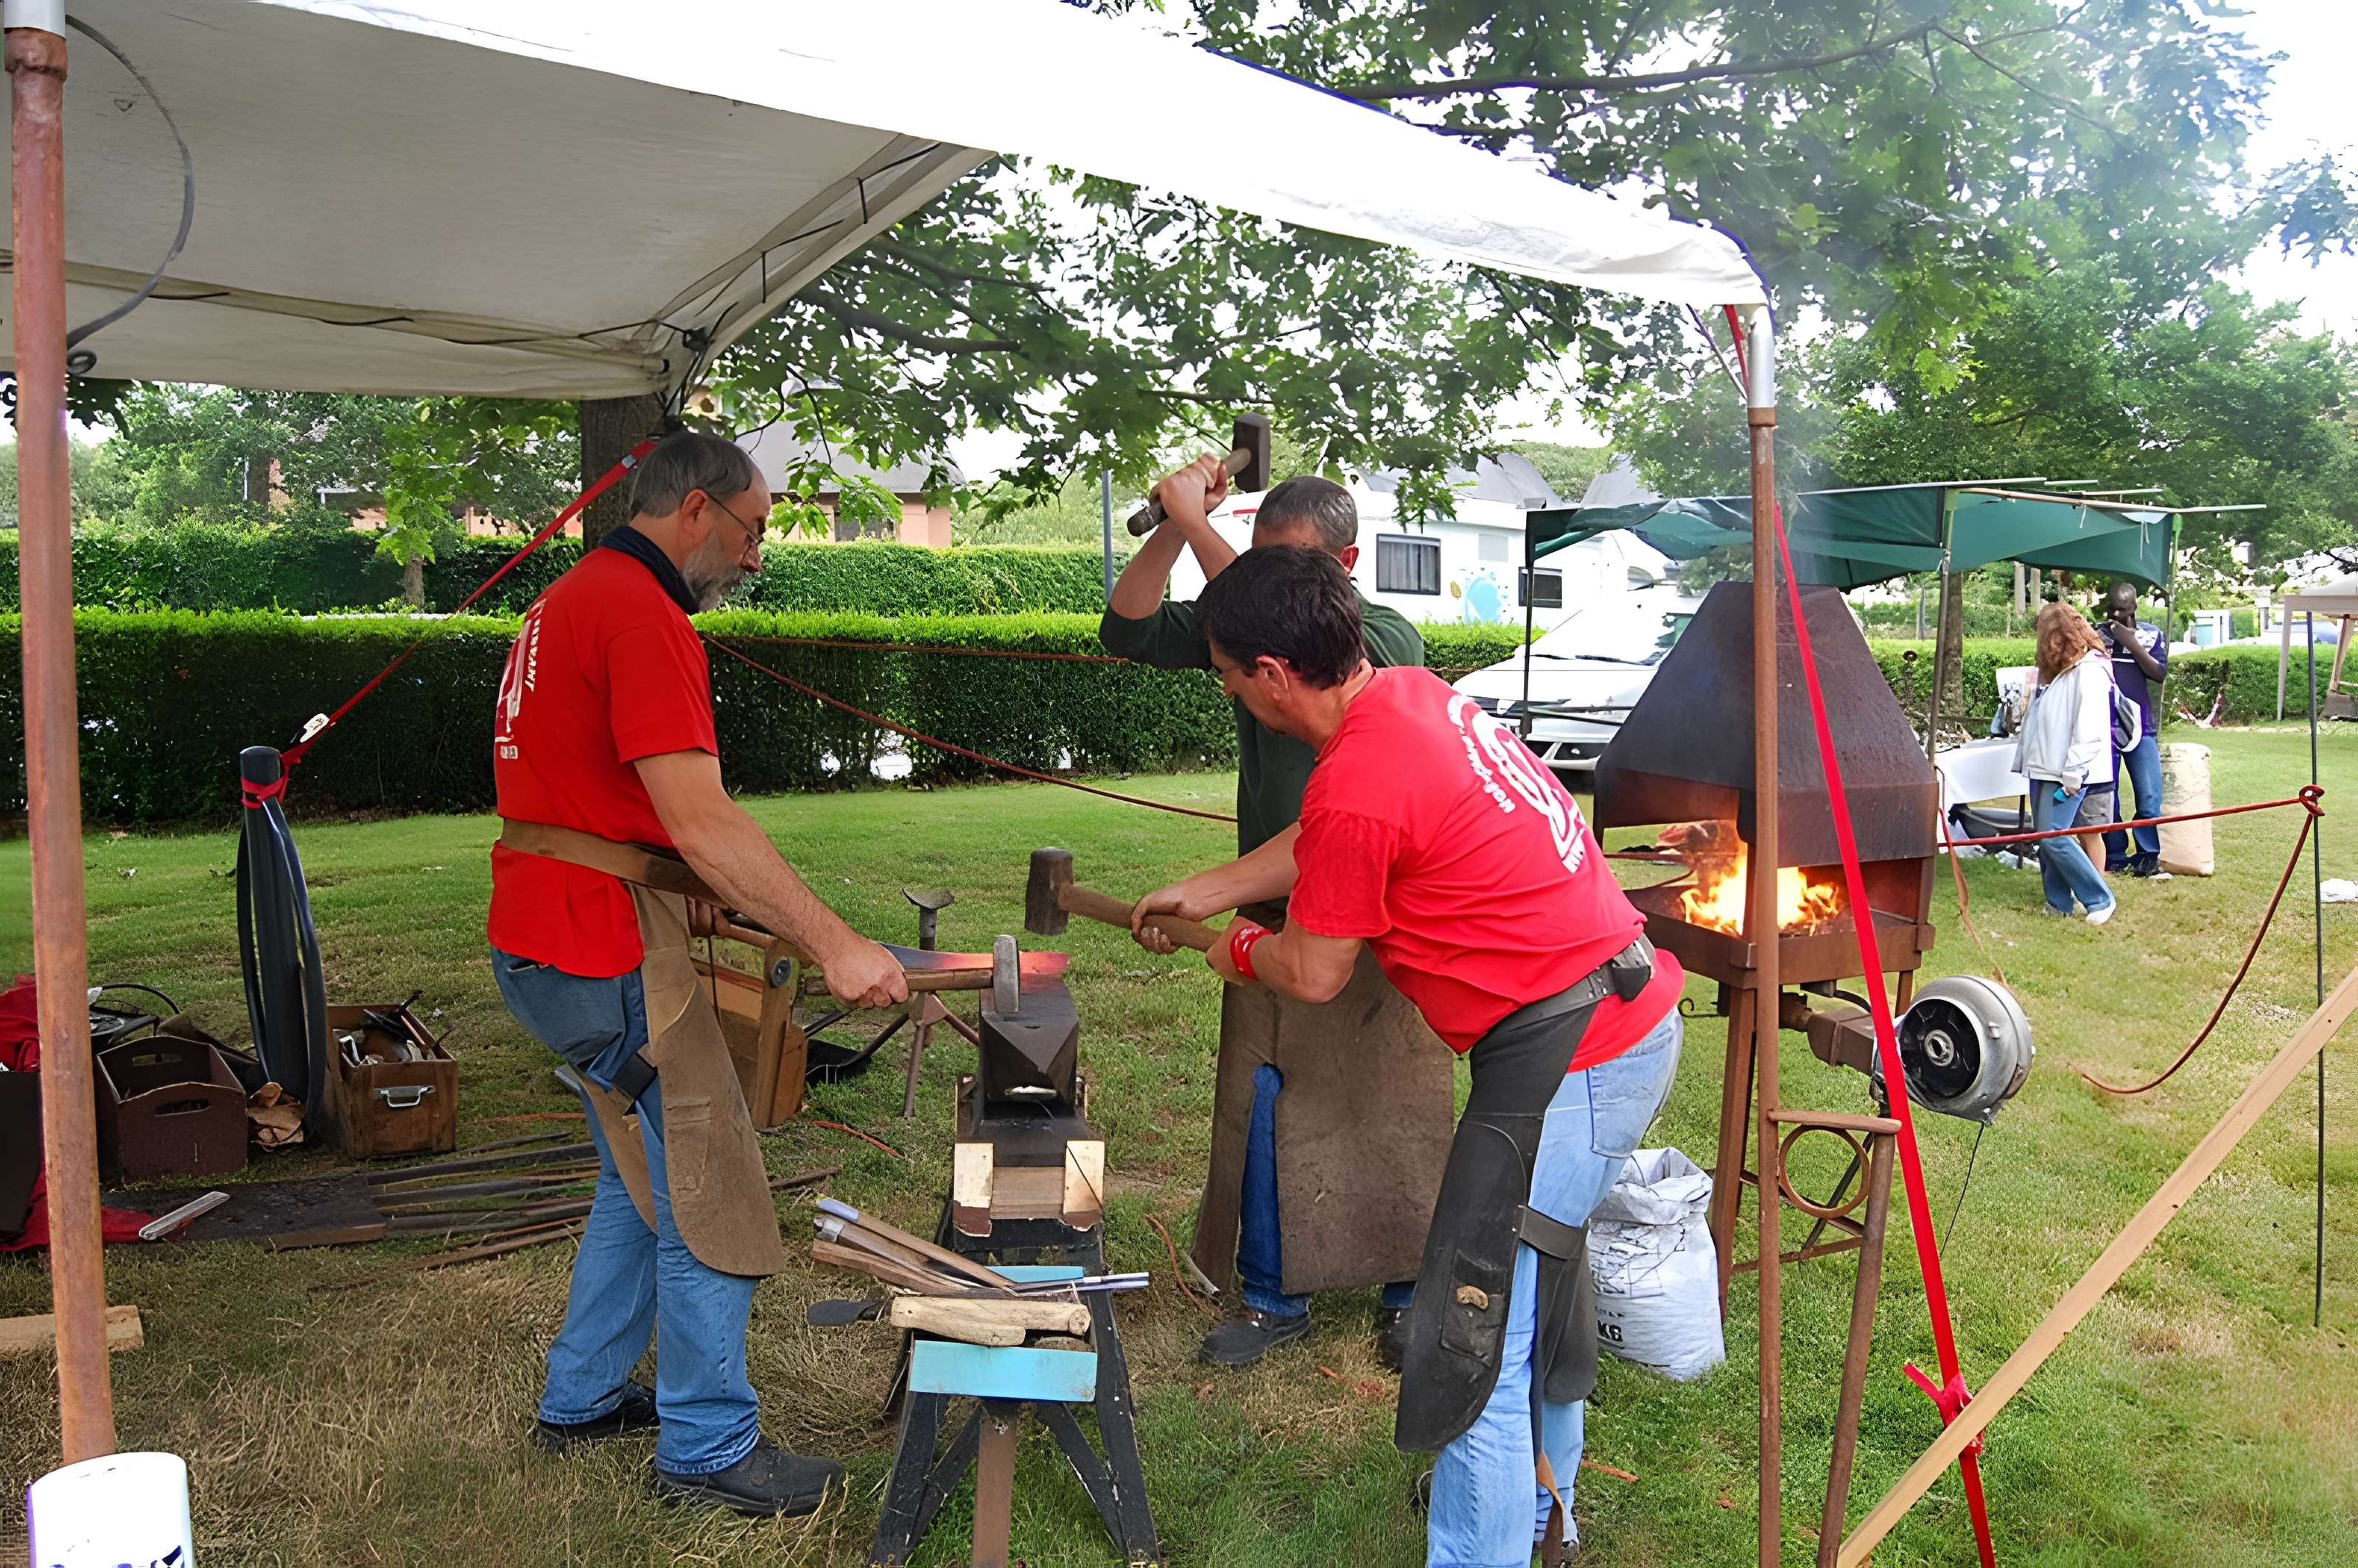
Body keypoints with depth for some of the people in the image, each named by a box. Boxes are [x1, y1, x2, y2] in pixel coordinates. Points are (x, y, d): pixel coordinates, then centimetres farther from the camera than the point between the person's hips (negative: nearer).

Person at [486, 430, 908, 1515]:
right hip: (607, 950, -11)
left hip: (546, 937, 11)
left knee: (644, 1178, 22)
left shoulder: (571, 600, 18)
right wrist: (834, 945, -24)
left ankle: (581, 1398, 34)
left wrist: (746, 919, 20)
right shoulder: (642, 614, -17)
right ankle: (709, 1448, 11)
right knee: (705, 1194, -1)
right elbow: (701, 822, -25)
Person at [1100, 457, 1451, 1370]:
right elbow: (1129, 631, 0)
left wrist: (1193, 519, -26)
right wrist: (1174, 526, -12)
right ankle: (1273, 1297, 24)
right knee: (1258, 1110, 7)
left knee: (1392, 1113, 5)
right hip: (1273, 918, 5)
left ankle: (1409, 1296, 24)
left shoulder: (1387, 638, -10)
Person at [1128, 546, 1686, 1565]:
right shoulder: (1413, 693, 7)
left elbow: (1315, 974, -8)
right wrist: (1201, 891, 30)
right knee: (1538, 1286, 26)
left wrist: (1241, 951, 13)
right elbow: (1317, 846, 23)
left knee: (1476, 1342, -3)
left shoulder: (1356, 784, -22)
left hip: (1566, 1056, -11)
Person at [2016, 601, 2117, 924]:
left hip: (2066, 775, -9)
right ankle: (2058, 903, 18)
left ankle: (2099, 899, 0)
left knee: (2054, 838, -13)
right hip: (2043, 770, 9)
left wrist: (2073, 775, -20)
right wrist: (2025, 759, 12)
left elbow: (2089, 729, -18)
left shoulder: (2089, 670, -12)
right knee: (2045, 838, 9)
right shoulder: (2054, 671, 18)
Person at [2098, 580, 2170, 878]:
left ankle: (2148, 857, 3)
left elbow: (2160, 673, -5)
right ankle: (2115, 856, 10)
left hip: (2140, 727, 0)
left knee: (2150, 797, -5)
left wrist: (2131, 643, -11)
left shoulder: (2152, 634, 7)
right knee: (2106, 797, 2)